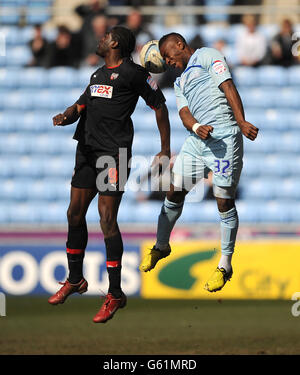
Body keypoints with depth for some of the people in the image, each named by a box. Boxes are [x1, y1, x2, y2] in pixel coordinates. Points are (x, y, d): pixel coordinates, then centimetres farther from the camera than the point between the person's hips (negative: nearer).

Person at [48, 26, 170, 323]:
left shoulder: (133, 73, -4)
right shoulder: (98, 75, 20)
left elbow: (159, 105, 0)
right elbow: (80, 107, 22)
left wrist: (165, 150, 0)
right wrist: (65, 117, -2)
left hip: (114, 153, -8)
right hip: (87, 151, 8)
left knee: (107, 221, -12)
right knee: (75, 214, 10)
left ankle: (115, 294, -6)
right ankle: (75, 280, 27)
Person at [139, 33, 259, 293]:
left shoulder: (207, 56, 5)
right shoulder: (180, 83, 26)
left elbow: (228, 86, -7)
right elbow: (184, 112, 12)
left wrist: (241, 121, -21)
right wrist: (196, 127, -13)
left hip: (225, 138, -7)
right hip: (197, 140, 7)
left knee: (225, 201, -6)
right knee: (175, 193, 6)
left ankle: (225, 266, 2)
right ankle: (161, 247, 26)